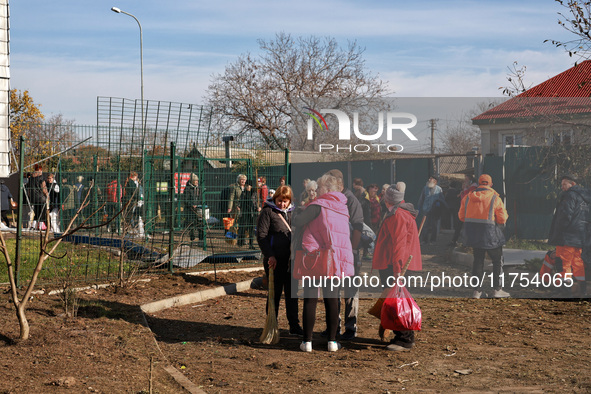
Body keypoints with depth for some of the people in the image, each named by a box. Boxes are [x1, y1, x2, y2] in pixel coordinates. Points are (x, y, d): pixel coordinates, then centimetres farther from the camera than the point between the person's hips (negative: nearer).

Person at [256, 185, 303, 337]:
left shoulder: (292, 213, 12)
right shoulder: (268, 212, -4)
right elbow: (261, 236, -10)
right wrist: (270, 255, -19)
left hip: (291, 260, 5)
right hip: (274, 260, -5)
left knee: (292, 293, 9)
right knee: (275, 293, 2)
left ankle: (294, 326, 16)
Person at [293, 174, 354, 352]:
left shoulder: (319, 205, -8)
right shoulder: (343, 208, 11)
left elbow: (297, 221, -13)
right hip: (337, 260, 5)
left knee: (310, 300, 2)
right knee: (332, 301, 10)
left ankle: (307, 341, 3)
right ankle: (332, 341, 11)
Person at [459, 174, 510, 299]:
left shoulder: (468, 197, 3)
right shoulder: (495, 198, -9)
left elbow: (461, 216, 8)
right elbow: (502, 218, -9)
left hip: (473, 233, 4)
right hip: (489, 234, -4)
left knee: (478, 260, 14)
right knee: (498, 260, 10)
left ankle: (477, 290, 13)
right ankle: (497, 289, 9)